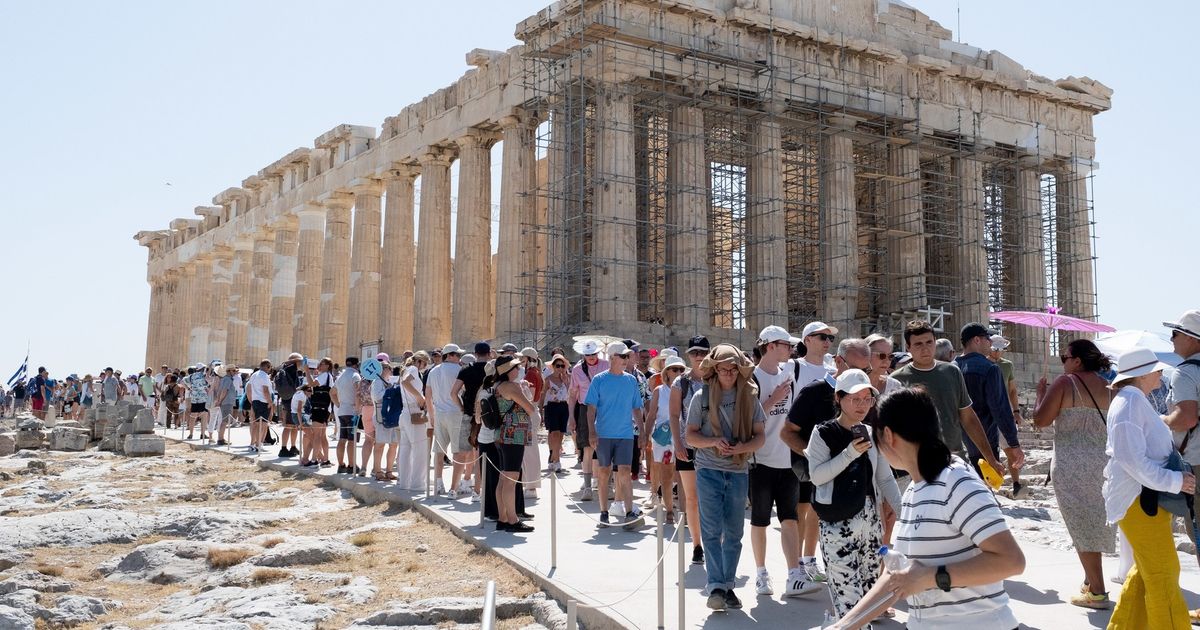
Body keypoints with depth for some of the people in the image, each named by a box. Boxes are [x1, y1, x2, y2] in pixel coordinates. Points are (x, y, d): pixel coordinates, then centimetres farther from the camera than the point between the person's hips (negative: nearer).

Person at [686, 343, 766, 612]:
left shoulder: (749, 396, 4)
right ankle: (716, 586, -5)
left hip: (738, 471, 2)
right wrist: (714, 442, -18)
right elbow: (691, 435, 0)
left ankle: (727, 586, 20)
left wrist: (744, 447, -16)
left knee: (734, 533, 9)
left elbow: (760, 435, 5)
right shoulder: (702, 396, -1)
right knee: (712, 531, -6)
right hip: (709, 470, -2)